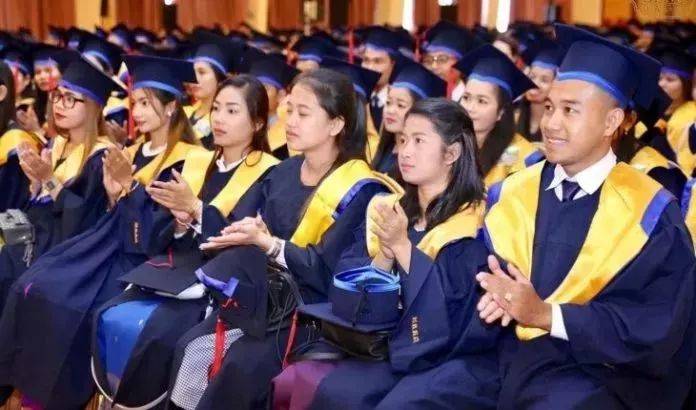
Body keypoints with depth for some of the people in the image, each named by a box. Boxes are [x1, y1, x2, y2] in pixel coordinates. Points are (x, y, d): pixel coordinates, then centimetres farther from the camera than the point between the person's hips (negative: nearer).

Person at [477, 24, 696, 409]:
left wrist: (546, 314, -19)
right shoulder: (512, 194, 8)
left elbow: (656, 328, -11)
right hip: (516, 359, 4)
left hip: (607, 375, -3)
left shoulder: (649, 213, -5)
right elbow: (484, 272, 10)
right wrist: (500, 294, -14)